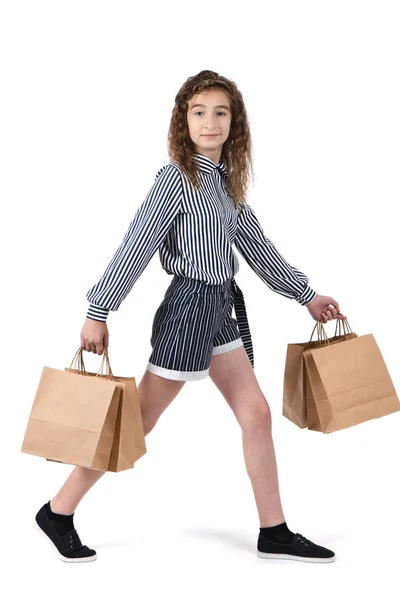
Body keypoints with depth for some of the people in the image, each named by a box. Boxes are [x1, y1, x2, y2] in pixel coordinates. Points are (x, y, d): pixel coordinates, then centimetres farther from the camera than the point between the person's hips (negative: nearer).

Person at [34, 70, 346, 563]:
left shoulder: (226, 181, 10)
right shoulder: (175, 178, -12)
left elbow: (257, 246, 17)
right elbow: (135, 248, -15)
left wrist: (306, 295, 21)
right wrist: (97, 314, -17)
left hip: (220, 309, 8)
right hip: (187, 307, -8)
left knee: (256, 414, 7)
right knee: (137, 422, -2)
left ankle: (274, 534, 18)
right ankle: (58, 512, 13)